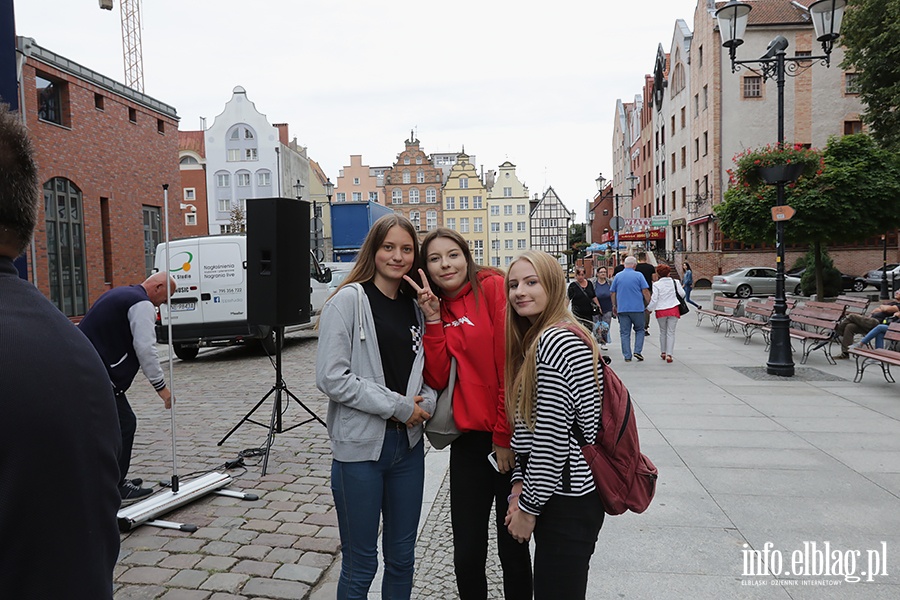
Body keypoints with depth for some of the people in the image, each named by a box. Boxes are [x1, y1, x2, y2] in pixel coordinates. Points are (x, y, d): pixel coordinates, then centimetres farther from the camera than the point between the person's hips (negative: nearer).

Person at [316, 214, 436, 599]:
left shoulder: (416, 307, 8)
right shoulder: (348, 300, -9)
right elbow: (330, 377, -17)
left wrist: (423, 402, -10)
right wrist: (398, 406, -15)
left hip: (408, 444, 5)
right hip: (360, 446, -5)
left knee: (402, 556, 18)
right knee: (360, 565, 9)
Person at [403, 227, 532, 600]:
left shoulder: (493, 287, -8)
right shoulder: (435, 307, 9)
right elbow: (437, 379, -2)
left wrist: (505, 436, -11)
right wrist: (433, 319, -9)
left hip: (507, 439, -4)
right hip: (469, 439, 5)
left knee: (512, 547, 11)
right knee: (466, 555, 10)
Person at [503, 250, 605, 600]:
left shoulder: (557, 342, -21)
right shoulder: (535, 340, 10)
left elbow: (552, 436, -22)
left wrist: (529, 506, -13)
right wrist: (519, 484, 6)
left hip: (567, 499, -9)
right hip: (557, 493, 9)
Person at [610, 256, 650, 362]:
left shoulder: (618, 276, 5)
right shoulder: (638, 275, -2)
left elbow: (612, 293, 9)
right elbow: (645, 292, -5)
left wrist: (614, 306, 20)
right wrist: (648, 304, 6)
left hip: (622, 309, 2)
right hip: (637, 308, -2)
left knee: (625, 333, 6)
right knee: (640, 330, 16)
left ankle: (627, 356, 5)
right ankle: (637, 351, 4)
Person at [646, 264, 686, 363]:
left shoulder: (657, 285, -6)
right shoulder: (675, 282, 1)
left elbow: (654, 299, -7)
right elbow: (682, 294, 6)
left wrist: (648, 308, 8)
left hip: (661, 311, 0)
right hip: (673, 310, 1)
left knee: (663, 332, 16)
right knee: (671, 332, 2)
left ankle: (663, 352, 25)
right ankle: (669, 354, -6)